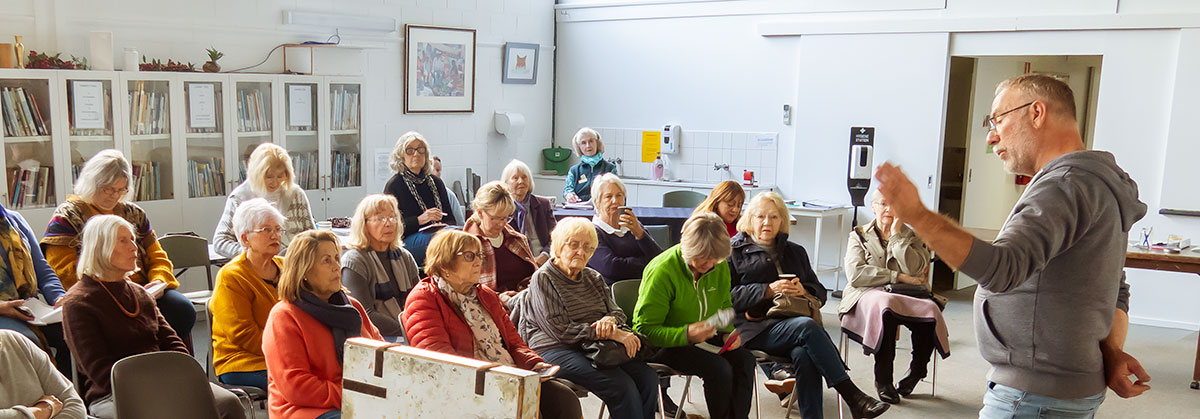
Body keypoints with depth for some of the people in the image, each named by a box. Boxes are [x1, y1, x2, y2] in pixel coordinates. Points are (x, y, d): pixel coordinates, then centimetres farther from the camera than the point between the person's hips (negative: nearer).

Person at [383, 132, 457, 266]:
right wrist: (419, 220, -14)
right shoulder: (393, 185, 5)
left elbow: (450, 219, 21)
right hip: (409, 239, -5)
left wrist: (444, 225, -5)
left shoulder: (435, 182, 22)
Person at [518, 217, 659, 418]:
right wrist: (610, 334, -17)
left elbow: (617, 312, 17)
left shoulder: (593, 277, 20)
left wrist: (610, 320, -10)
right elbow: (560, 331, -12)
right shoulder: (543, 279, -3)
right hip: (555, 351, -7)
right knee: (622, 386, -28)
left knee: (648, 377, -19)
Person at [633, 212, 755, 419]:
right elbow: (645, 329, -22)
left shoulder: (719, 266, -2)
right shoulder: (662, 271, -22)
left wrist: (728, 332, -4)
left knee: (744, 359, -19)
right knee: (719, 368, -27)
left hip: (702, 339, 7)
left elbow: (725, 306, 18)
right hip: (664, 345, -6)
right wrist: (686, 334, -36)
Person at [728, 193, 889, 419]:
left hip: (792, 322, 4)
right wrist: (769, 290, -10)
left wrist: (804, 291, 0)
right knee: (807, 327, -32)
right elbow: (728, 295, 0)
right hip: (756, 328, -3)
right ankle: (852, 395, -31)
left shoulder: (795, 252, 29)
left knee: (804, 355, -33)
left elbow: (820, 292, 25)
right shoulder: (734, 250, 14)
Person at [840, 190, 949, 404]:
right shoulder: (859, 235, 14)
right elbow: (855, 274, -4)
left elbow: (915, 272, -4)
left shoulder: (911, 236, 17)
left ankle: (916, 371, -7)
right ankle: (883, 380, -28)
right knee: (886, 306, -39)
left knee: (930, 310, -32)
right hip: (867, 295, -2)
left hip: (906, 296, 2)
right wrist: (897, 277, -8)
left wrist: (897, 236, -3)